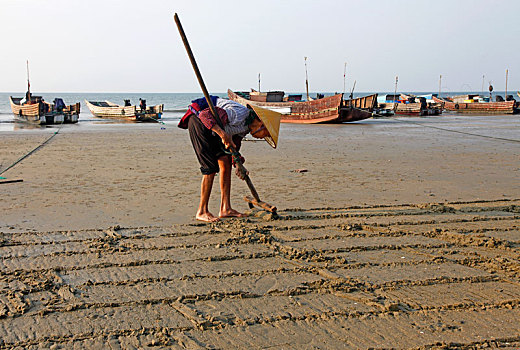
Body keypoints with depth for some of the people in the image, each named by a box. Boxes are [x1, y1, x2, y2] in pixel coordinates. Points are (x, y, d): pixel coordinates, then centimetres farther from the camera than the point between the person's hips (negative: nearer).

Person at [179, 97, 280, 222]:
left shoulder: (246, 126, 2)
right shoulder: (239, 114, -28)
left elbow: (234, 145, 11)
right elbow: (205, 115, -32)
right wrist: (223, 134, -40)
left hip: (211, 129, 10)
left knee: (225, 162, 3)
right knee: (211, 168, -12)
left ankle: (225, 209, 9)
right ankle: (202, 212, 0)